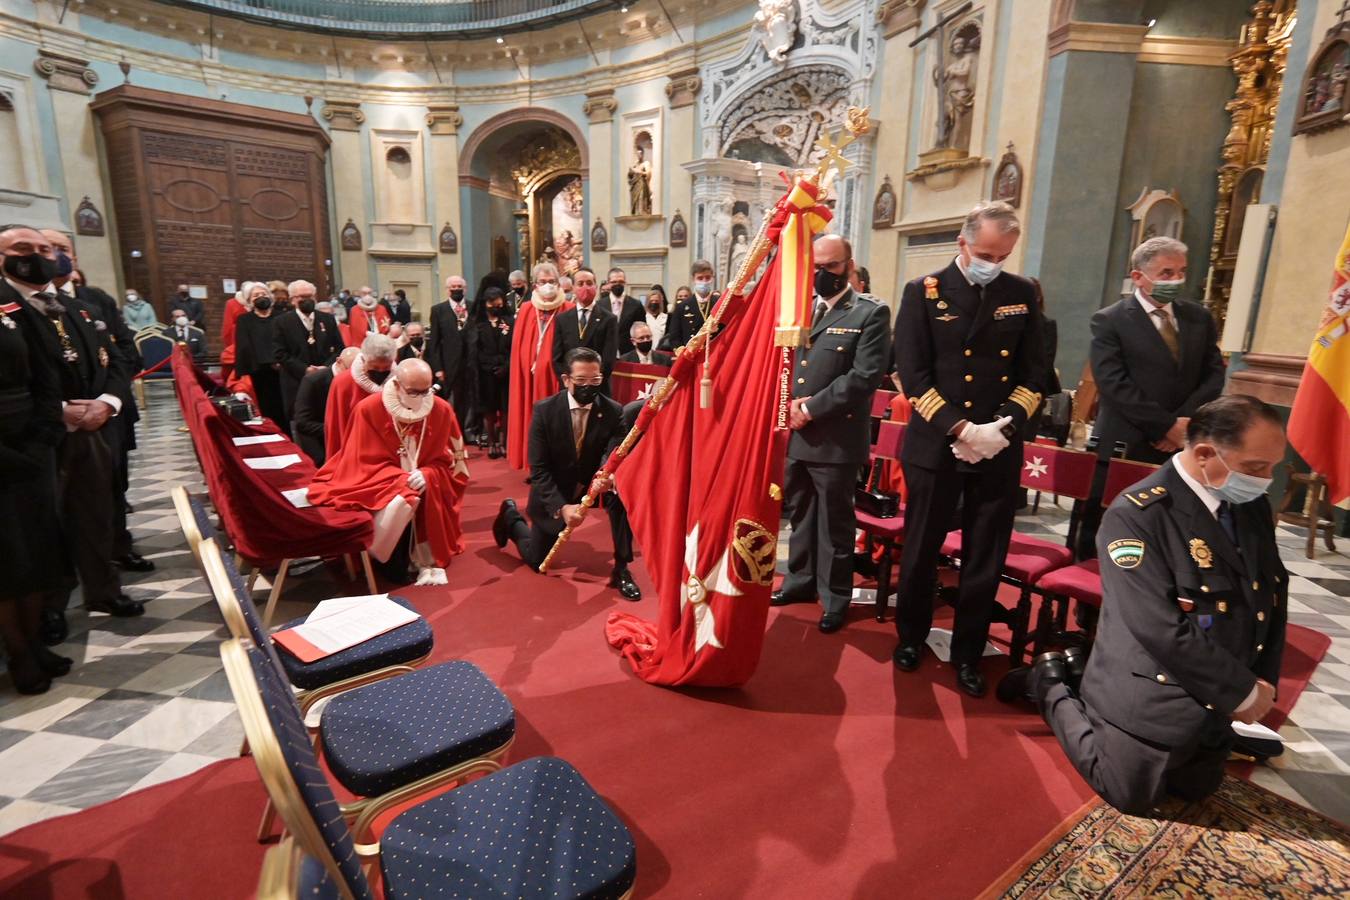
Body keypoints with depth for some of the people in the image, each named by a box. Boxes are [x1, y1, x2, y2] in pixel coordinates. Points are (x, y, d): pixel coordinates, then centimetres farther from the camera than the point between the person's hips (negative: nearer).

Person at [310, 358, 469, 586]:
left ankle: (429, 560, -16)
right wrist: (403, 481, -28)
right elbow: (368, 465, -12)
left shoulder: (442, 411, -10)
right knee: (401, 499, -32)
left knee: (430, 493, -29)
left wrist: (426, 475, -26)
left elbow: (446, 462, -4)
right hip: (379, 485, -2)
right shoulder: (369, 409, -14)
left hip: (425, 481, 2)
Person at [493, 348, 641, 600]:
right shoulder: (544, 410, -20)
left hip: (593, 486, 1)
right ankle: (511, 516, 43)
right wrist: (561, 507, -31)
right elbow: (538, 469, -20)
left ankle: (621, 569, -16)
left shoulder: (614, 412, -16)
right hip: (553, 492, -1)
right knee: (536, 561, 11)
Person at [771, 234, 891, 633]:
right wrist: (787, 404, -7)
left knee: (834, 522, 6)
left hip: (836, 438, -5)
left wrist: (811, 408, -15)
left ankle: (835, 598, 21)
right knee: (799, 513, 18)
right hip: (792, 433, 5)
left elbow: (864, 376, -14)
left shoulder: (871, 314, -4)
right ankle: (800, 580, 35)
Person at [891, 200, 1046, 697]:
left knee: (985, 559, 9)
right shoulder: (924, 291, -2)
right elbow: (912, 373, -8)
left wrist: (1004, 427, -11)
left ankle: (968, 653, 27)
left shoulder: (1022, 294, 6)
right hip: (935, 445, -2)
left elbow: (1032, 372, 6)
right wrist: (959, 429, -16)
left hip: (999, 450, 2)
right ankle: (911, 636, 32)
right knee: (921, 550, 11)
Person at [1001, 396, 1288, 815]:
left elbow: (1274, 596, 9)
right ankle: (1054, 686, 22)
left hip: (1215, 697, 8)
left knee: (1197, 788, 23)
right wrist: (1245, 692, -17)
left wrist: (1265, 681, 0)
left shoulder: (1253, 506, -2)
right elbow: (1164, 633, -27)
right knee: (1131, 796, 6)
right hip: (1151, 699, -8)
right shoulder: (1136, 515, -26)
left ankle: (1080, 682, 30)